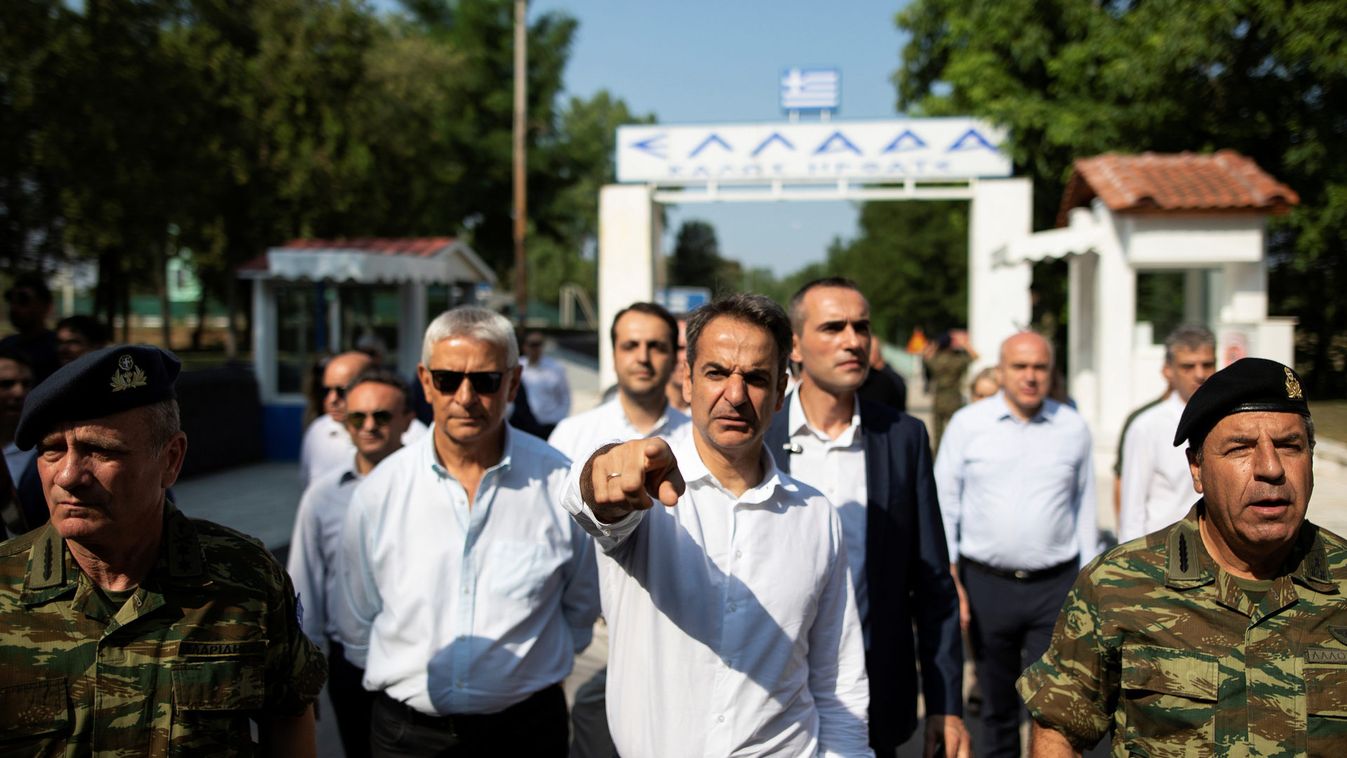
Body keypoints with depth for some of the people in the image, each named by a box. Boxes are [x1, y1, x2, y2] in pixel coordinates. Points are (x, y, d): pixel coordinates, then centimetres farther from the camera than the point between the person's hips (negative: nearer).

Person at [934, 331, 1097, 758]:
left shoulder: (1073, 428, 4)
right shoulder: (968, 424, -1)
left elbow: (1085, 507, 11)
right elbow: (944, 503, 1)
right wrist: (949, 578, -5)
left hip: (1056, 584, 0)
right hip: (986, 583, 0)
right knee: (997, 706, 15)